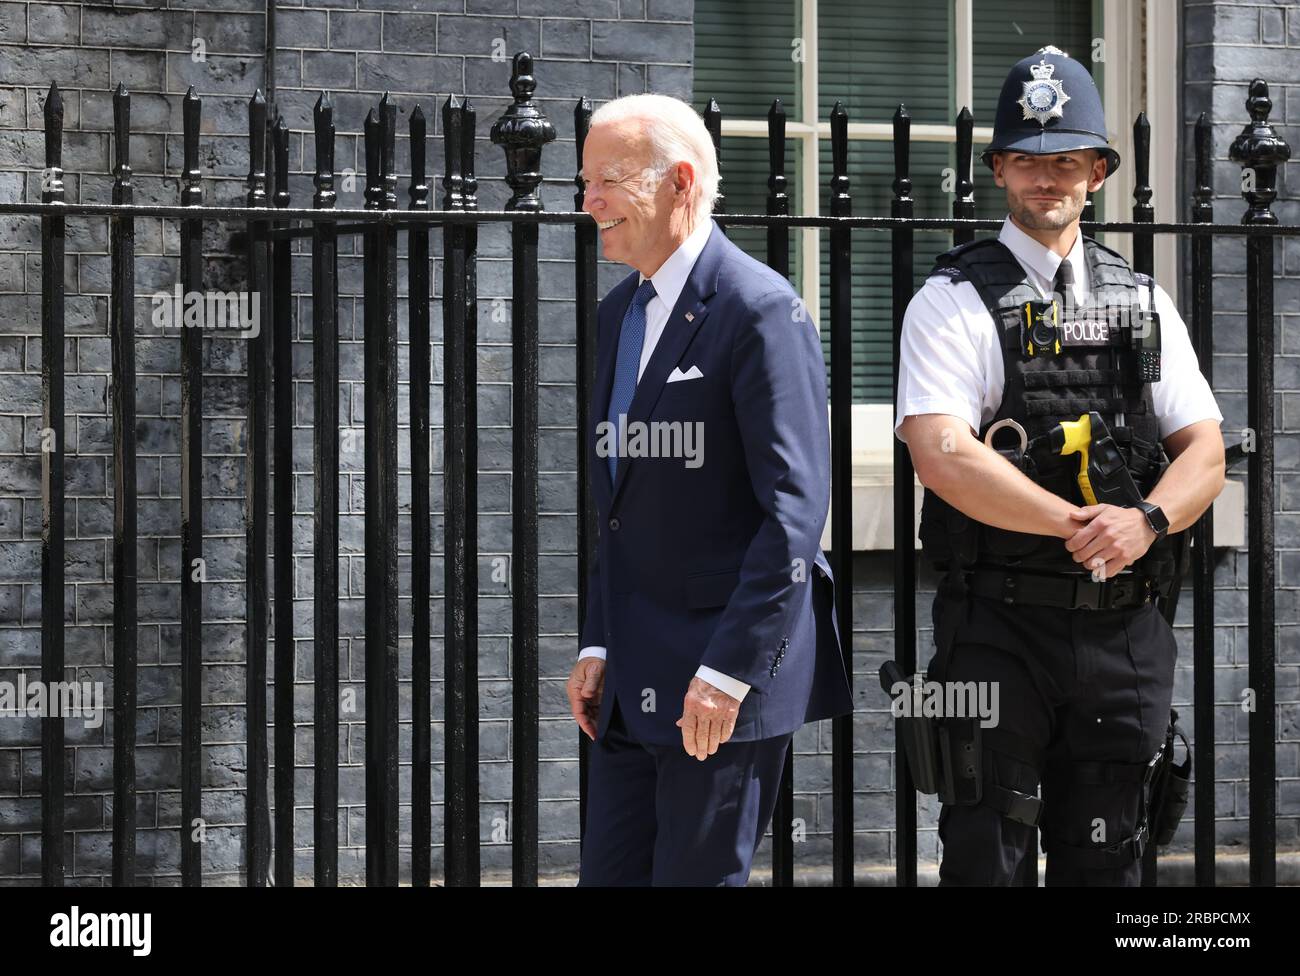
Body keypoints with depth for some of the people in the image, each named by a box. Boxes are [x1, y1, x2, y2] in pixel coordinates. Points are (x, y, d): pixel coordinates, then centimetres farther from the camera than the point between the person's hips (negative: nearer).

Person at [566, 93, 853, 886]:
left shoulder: (760, 310, -12)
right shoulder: (620, 314, 16)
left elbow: (795, 508, -18)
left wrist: (727, 671, -22)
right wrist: (598, 646, 12)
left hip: (732, 671, -9)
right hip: (638, 674, 9)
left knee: (698, 875, -5)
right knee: (610, 875, 7)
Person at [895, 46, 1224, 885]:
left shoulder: (1145, 304, 13)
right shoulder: (956, 302, -2)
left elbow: (1204, 451, 8)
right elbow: (942, 454, -16)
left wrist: (1147, 521, -14)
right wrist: (1079, 525, -15)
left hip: (1125, 627, 4)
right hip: (999, 628, -4)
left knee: (1110, 856, 8)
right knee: (990, 854, -3)